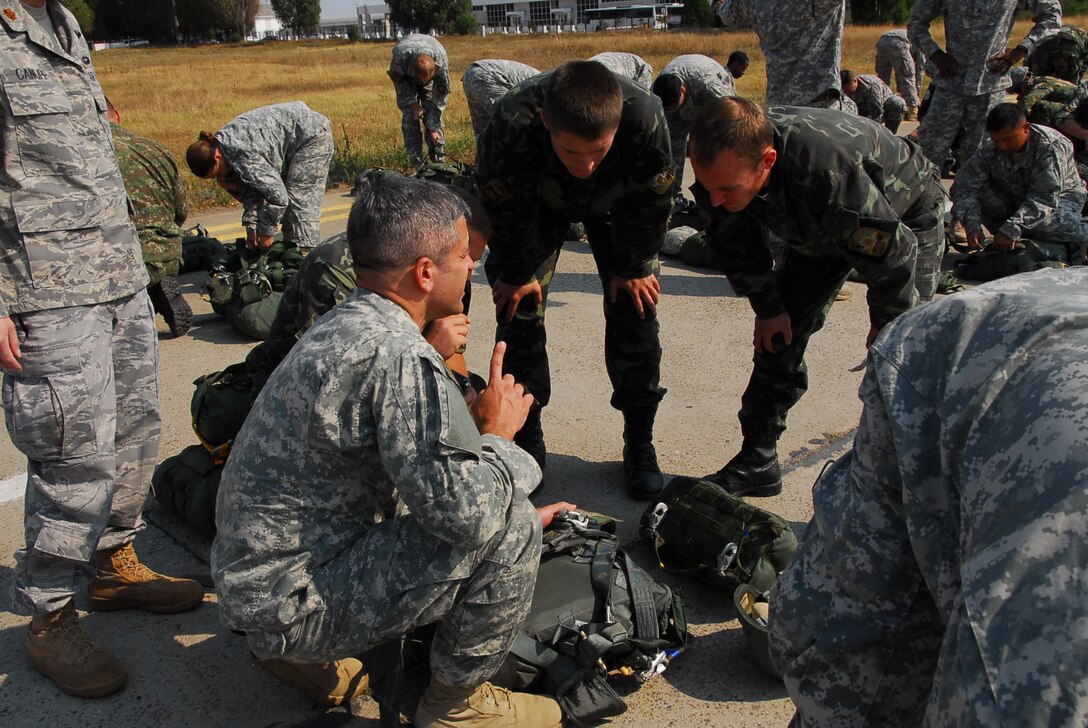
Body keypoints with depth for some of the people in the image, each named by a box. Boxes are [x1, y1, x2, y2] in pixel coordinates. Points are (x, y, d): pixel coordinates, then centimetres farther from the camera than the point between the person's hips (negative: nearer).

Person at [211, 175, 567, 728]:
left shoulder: (344, 325, 6)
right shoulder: (401, 356, -25)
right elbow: (469, 512, -28)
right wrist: (497, 431, -11)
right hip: (293, 604, -10)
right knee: (508, 525, -18)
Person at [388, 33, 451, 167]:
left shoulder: (441, 62, -39)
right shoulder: (400, 57, -42)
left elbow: (442, 95, -26)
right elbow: (397, 80, -18)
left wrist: (434, 127, -26)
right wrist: (412, 103, -19)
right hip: (405, 76, 0)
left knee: (434, 111, -12)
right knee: (409, 114, -13)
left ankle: (438, 158, -4)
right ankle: (416, 160, -10)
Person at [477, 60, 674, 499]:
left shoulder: (646, 118, -42)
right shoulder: (512, 123, -43)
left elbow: (649, 208, -21)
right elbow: (506, 212, -22)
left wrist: (634, 268, -9)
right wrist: (516, 274, -10)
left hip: (615, 205, 0)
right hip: (537, 203, 0)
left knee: (634, 315, -6)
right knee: (519, 312, -7)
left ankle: (639, 445, 10)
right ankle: (526, 443, 10)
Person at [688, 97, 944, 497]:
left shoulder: (830, 174, -48)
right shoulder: (721, 166, -29)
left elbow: (893, 254, -32)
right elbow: (735, 244, -8)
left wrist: (885, 326, -16)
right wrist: (768, 308, -2)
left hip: (905, 217, -5)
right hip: (818, 226, 6)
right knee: (778, 334, 2)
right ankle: (757, 462, 11)